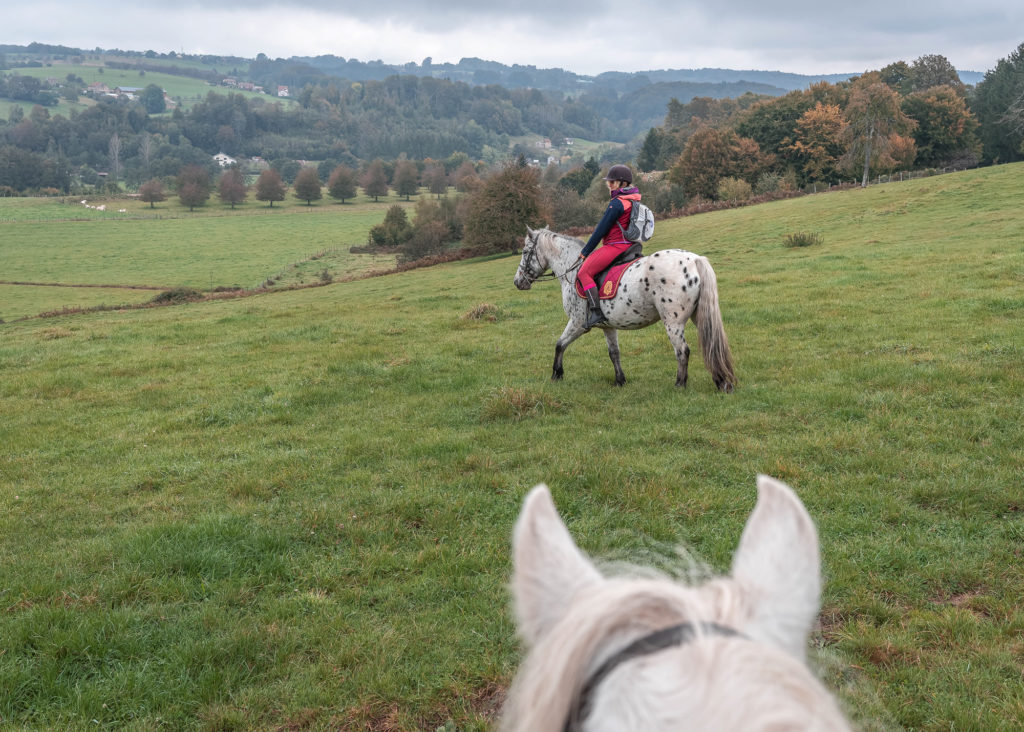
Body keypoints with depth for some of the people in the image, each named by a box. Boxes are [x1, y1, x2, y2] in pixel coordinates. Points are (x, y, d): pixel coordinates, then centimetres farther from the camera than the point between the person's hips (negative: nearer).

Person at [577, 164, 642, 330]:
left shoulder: (617, 203, -16)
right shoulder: (634, 201, 14)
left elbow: (601, 229, -13)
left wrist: (585, 251, -4)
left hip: (615, 246, -11)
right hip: (630, 245, 11)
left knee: (584, 273, -13)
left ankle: (596, 312, -23)